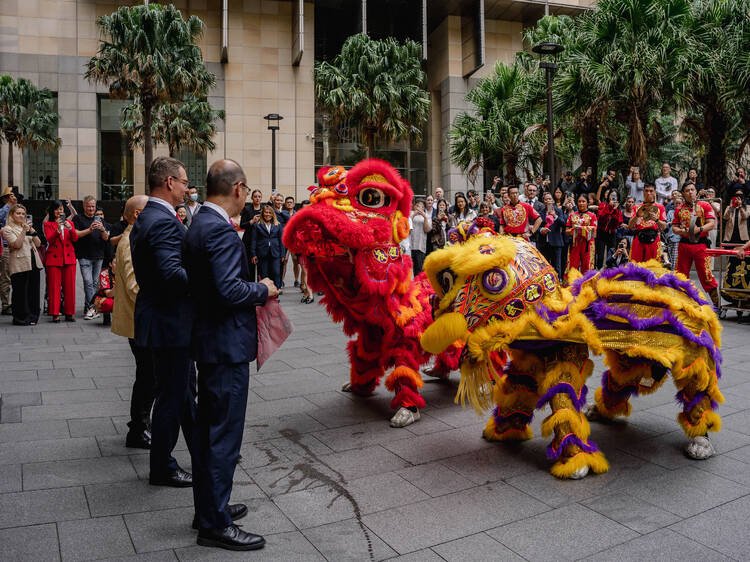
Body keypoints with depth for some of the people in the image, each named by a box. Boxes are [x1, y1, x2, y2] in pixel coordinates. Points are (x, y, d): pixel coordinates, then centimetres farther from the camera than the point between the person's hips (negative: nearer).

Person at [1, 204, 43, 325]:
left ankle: (32, 317, 13)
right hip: (19, 264, -6)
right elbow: (17, 245, -12)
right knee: (20, 292, -3)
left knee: (33, 291, 6)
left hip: (33, 263, 6)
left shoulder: (26, 226, 20)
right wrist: (24, 231, -16)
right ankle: (21, 319, 3)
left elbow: (38, 244, 11)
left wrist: (32, 231, -3)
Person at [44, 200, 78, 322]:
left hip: (69, 257, 2)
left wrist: (70, 228, -16)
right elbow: (50, 240, -7)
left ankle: (69, 313, 7)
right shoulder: (48, 224, 7)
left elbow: (75, 238, 2)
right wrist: (58, 229, -22)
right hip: (54, 258, -2)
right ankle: (55, 314, 1)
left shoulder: (69, 223, 15)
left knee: (69, 286, 2)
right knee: (54, 286, -3)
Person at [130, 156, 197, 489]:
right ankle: (162, 469, 21)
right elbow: (172, 273, -32)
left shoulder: (144, 219, 11)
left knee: (185, 390, 20)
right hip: (170, 323, -11)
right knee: (171, 396, 4)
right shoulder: (164, 221, -21)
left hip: (165, 319, 11)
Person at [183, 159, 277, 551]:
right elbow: (229, 290, -27)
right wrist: (263, 290, -11)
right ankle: (215, 525, 12)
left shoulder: (200, 224, 11)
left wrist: (253, 290, 11)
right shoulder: (220, 230, -21)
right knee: (224, 435, 0)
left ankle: (209, 507, 34)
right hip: (227, 345, -11)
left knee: (210, 431, 19)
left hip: (209, 343, 11)